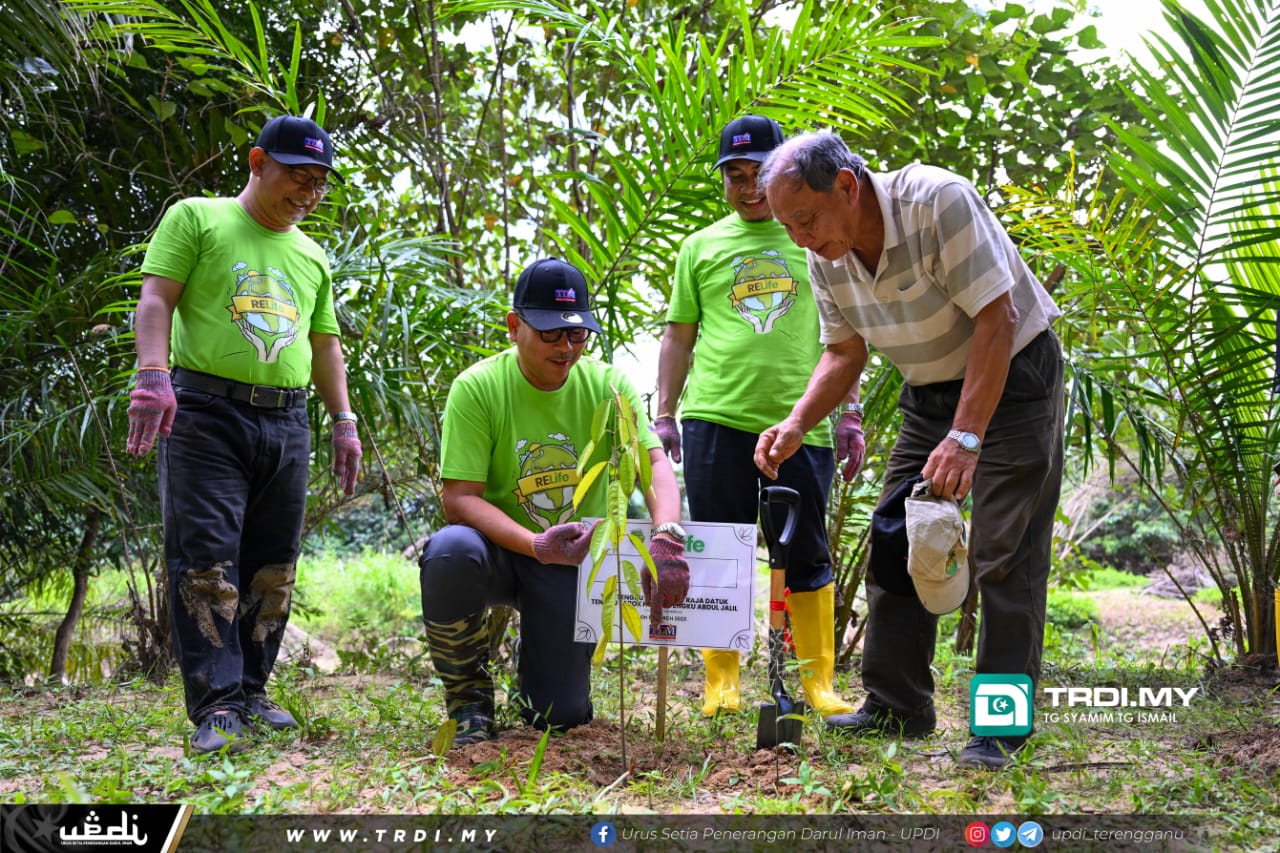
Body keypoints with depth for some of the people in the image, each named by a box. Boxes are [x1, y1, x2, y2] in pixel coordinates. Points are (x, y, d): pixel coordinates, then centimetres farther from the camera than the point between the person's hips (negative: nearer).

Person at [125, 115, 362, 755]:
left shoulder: (313, 258, 21)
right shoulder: (197, 218, 5)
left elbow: (324, 345, 25)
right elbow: (155, 299, -4)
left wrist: (344, 422, 16)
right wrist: (153, 375, -19)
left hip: (286, 423, 6)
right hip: (205, 413, -5)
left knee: (272, 567, 5)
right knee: (206, 560, -10)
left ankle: (251, 691, 14)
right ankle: (216, 707, -10)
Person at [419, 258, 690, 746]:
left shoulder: (607, 386, -6)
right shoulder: (477, 388, -14)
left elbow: (655, 464, -19)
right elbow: (459, 499, -19)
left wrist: (666, 538, -41)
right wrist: (536, 545, -35)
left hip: (573, 559, 2)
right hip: (501, 549, -1)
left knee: (561, 715, -9)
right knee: (451, 551, -38)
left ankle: (535, 654, 31)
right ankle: (468, 698, -10)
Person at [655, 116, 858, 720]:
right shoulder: (702, 247, 12)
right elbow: (678, 336, 15)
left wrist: (850, 412, 8)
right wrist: (664, 415, 9)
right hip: (716, 420, 0)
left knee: (807, 556, 4)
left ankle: (819, 681, 12)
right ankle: (721, 681, 11)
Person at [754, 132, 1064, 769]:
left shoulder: (937, 201, -28)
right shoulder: (826, 258, -7)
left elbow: (996, 319, -28)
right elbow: (844, 353, 4)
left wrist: (965, 437, -32)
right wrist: (798, 423, -13)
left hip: (1012, 375, -7)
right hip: (930, 391, 7)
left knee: (1004, 552, -9)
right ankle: (896, 707, 14)